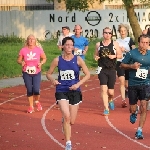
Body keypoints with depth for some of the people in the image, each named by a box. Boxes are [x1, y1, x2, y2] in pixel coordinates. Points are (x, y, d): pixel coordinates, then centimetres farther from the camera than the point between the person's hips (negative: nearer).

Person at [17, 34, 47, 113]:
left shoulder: (39, 49, -6)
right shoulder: (23, 50, -7)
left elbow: (44, 58, 6)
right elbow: (19, 60, 4)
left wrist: (41, 63, -13)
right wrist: (21, 62, -18)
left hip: (37, 73, -1)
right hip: (27, 73, 1)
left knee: (36, 90, -10)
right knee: (29, 90, 6)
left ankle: (37, 102, 23)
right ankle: (31, 106, 24)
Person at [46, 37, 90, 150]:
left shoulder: (78, 59, -3)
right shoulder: (57, 60, -1)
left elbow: (87, 74, 1)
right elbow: (49, 73, 9)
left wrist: (78, 84, -12)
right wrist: (53, 80, -13)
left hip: (75, 92, 1)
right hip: (61, 91, -1)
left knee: (72, 121, 8)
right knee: (67, 116, -22)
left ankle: (65, 123, 47)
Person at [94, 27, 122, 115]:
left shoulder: (115, 44, 1)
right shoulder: (98, 44, 4)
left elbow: (120, 55, 5)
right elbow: (96, 54, 16)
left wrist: (114, 56, -14)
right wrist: (96, 57, -7)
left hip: (112, 70, 0)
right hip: (102, 70, 0)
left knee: (111, 92, 7)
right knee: (103, 89, -14)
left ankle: (110, 100, 42)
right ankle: (106, 108, -7)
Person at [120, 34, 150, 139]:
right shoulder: (132, 53, -6)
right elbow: (122, 65, 3)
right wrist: (131, 66, -15)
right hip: (133, 84, -1)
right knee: (132, 108, 7)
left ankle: (139, 131, -1)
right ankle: (134, 113, 45)